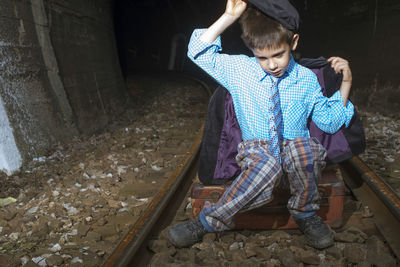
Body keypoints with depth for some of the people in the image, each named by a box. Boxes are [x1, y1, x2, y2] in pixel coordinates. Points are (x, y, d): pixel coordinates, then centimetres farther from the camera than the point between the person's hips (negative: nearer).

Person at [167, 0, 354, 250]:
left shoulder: (306, 79, 4)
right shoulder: (240, 70, 2)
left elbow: (330, 121, 10)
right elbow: (200, 52, -1)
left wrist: (346, 83, -1)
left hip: (298, 159, 1)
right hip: (258, 158, -1)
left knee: (302, 147, -36)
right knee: (265, 163, -38)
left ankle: (304, 213, -8)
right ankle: (208, 222, -18)